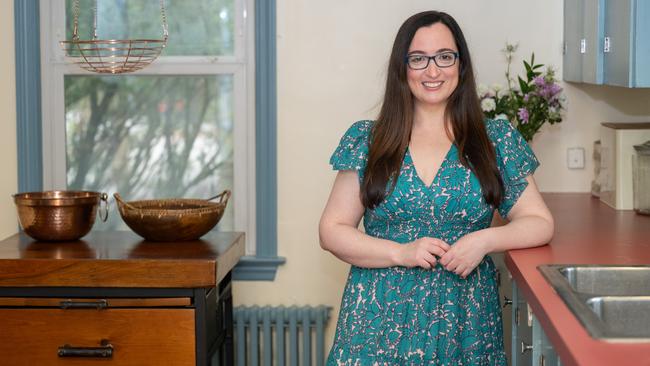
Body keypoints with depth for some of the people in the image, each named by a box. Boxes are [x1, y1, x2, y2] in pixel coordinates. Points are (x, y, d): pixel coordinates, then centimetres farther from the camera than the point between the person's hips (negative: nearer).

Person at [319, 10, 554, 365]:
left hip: (464, 322, 1)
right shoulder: (367, 140, 3)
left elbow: (540, 223, 5)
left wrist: (485, 240, -14)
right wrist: (400, 253, -13)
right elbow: (332, 230, 2)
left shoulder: (496, 140, 4)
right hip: (381, 320, 0)